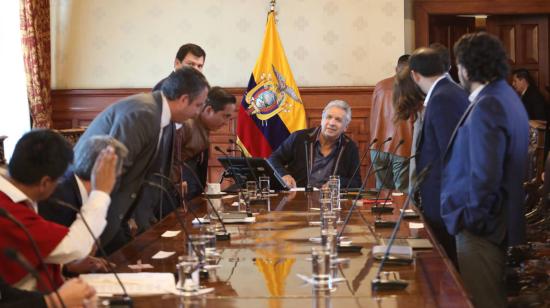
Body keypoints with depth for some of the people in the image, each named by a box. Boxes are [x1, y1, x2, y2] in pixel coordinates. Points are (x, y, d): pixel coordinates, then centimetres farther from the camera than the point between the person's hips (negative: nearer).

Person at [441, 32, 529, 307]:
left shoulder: (486, 107, -21)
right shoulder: (506, 97, 10)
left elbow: (485, 175, -26)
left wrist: (470, 219, -14)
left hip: (480, 228, -10)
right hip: (500, 220, 10)